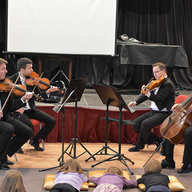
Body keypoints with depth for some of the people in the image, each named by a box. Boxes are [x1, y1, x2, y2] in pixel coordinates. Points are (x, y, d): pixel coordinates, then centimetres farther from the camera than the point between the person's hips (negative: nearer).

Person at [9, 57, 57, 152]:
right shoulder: (11, 80, -10)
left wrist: (47, 92, -14)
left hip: (31, 109, 6)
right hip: (18, 111, -6)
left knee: (52, 121, -6)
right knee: (28, 125, -34)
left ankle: (34, 140, 12)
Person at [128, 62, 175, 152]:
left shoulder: (168, 84, -14)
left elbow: (159, 98, -26)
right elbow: (147, 95, 18)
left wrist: (148, 94, -42)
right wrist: (136, 102, 2)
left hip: (164, 113, -9)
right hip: (153, 111, 9)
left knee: (145, 124, -29)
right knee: (136, 123, -4)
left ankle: (139, 145, -6)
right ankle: (156, 140, 5)